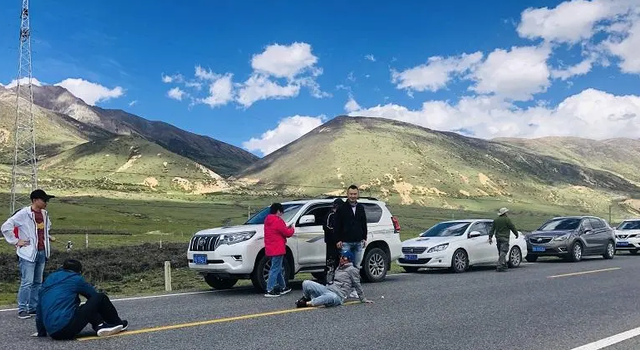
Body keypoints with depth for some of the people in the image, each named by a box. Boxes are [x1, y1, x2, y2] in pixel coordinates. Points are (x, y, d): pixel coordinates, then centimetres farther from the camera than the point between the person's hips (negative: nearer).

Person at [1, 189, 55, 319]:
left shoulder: (44, 214, 9)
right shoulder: (23, 214, -12)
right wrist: (16, 241, -11)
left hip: (42, 252, 7)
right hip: (28, 253, -7)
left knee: (38, 282, 10)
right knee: (27, 282, -8)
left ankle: (33, 308, 18)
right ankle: (22, 309, 1)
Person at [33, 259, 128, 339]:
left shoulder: (49, 279, 22)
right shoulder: (76, 278, 5)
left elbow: (39, 309, 24)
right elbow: (94, 294, 16)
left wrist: (41, 333, 30)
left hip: (53, 333, 7)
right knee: (100, 298, 8)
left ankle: (100, 325, 8)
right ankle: (117, 324, 24)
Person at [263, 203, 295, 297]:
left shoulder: (267, 220, 13)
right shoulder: (278, 220, -16)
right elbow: (287, 233, -11)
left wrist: (286, 228, 13)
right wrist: (291, 229, 9)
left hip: (270, 249, 10)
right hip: (277, 249, -10)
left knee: (279, 269, 19)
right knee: (275, 269, -7)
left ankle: (283, 287, 29)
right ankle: (270, 290, -9)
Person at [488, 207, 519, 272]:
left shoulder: (496, 220, 11)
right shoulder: (507, 219, -7)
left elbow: (492, 229, 11)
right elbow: (513, 227, -3)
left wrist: (490, 237, 13)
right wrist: (516, 234, 11)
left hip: (498, 238, 7)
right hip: (504, 238, -6)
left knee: (501, 252, 15)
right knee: (503, 252, -10)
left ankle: (504, 265, 22)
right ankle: (500, 267, -19)